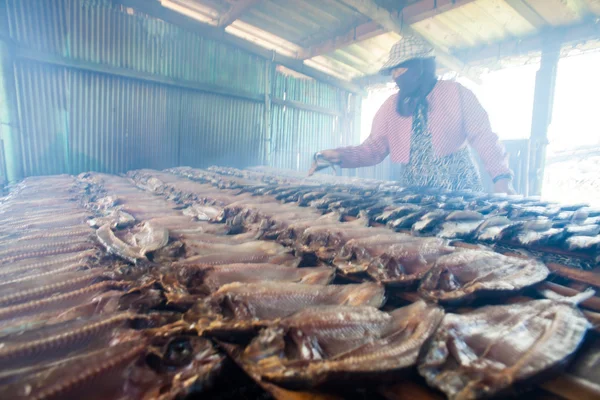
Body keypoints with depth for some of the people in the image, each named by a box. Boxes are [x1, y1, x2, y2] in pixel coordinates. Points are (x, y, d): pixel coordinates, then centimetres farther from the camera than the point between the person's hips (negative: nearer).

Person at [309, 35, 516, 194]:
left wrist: (501, 176, -17)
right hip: (414, 194, 2)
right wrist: (339, 155, -14)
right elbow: (373, 148, 3)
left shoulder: (456, 93, 1)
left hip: (459, 190, -2)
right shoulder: (391, 106, 8)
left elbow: (483, 138, -3)